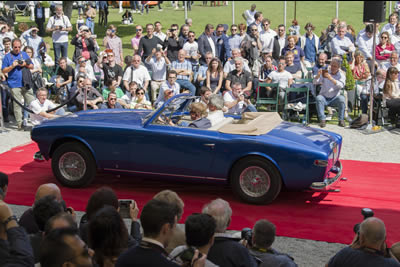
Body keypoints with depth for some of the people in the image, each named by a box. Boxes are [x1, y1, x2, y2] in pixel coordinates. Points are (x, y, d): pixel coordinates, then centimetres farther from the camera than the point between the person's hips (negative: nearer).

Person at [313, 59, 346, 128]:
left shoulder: (341, 75, 4)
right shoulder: (325, 73, 9)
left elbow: (341, 85, -18)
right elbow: (315, 82, 0)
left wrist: (331, 78, -32)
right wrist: (318, 75, -21)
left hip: (335, 98, -1)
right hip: (324, 97, 1)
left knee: (341, 98, -31)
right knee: (319, 98, -31)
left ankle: (341, 120, -20)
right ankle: (322, 120, -31)